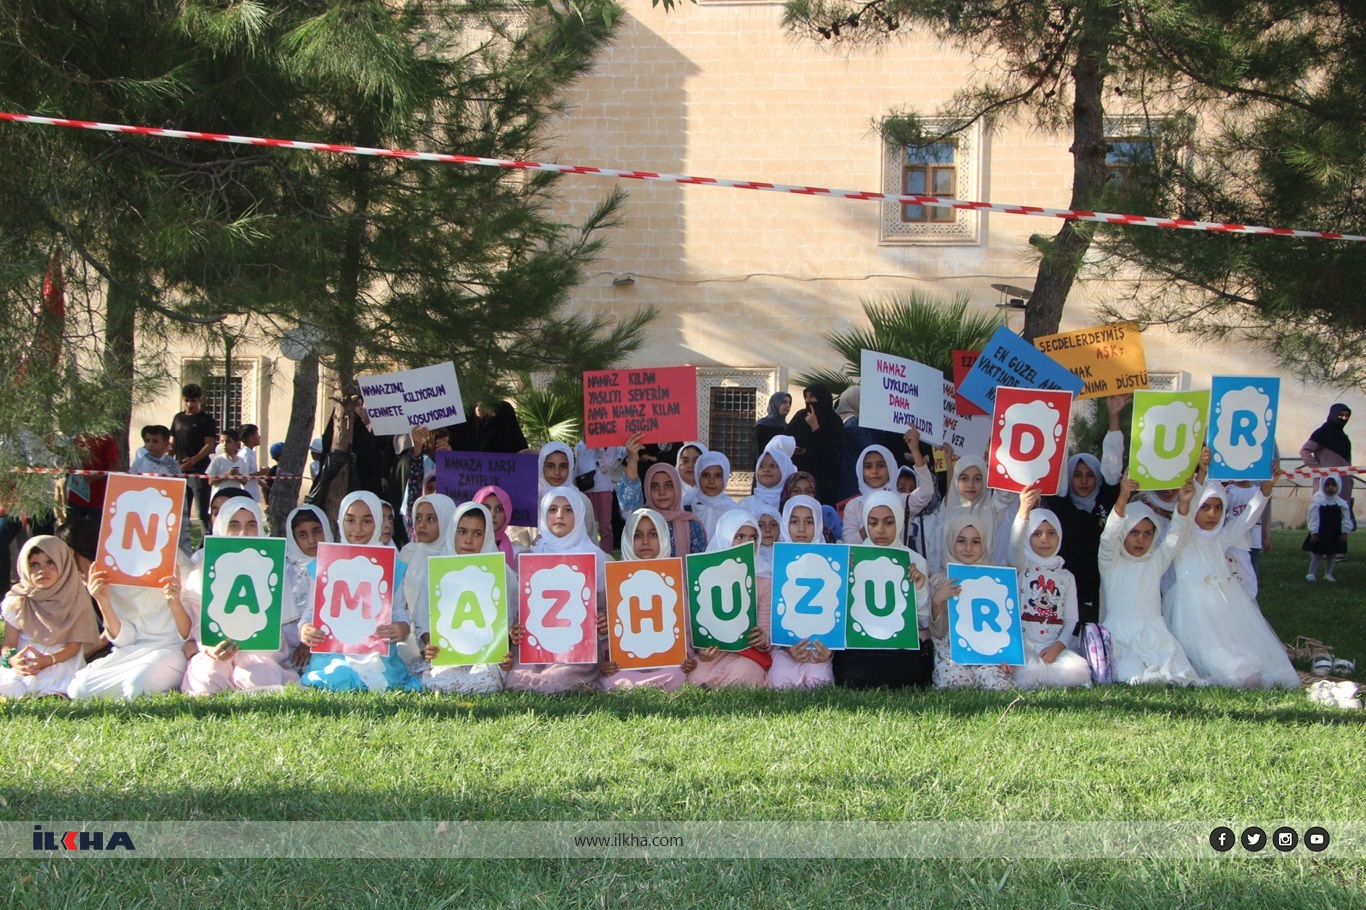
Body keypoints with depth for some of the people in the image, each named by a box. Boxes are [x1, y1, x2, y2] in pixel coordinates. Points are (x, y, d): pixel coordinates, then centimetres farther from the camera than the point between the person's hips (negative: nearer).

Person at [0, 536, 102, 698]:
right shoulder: (17, 601, 6)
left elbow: (74, 645, -3)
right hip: (23, 663, 3)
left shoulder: (75, 598, 2)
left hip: (62, 662, -2)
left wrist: (48, 660, -22)